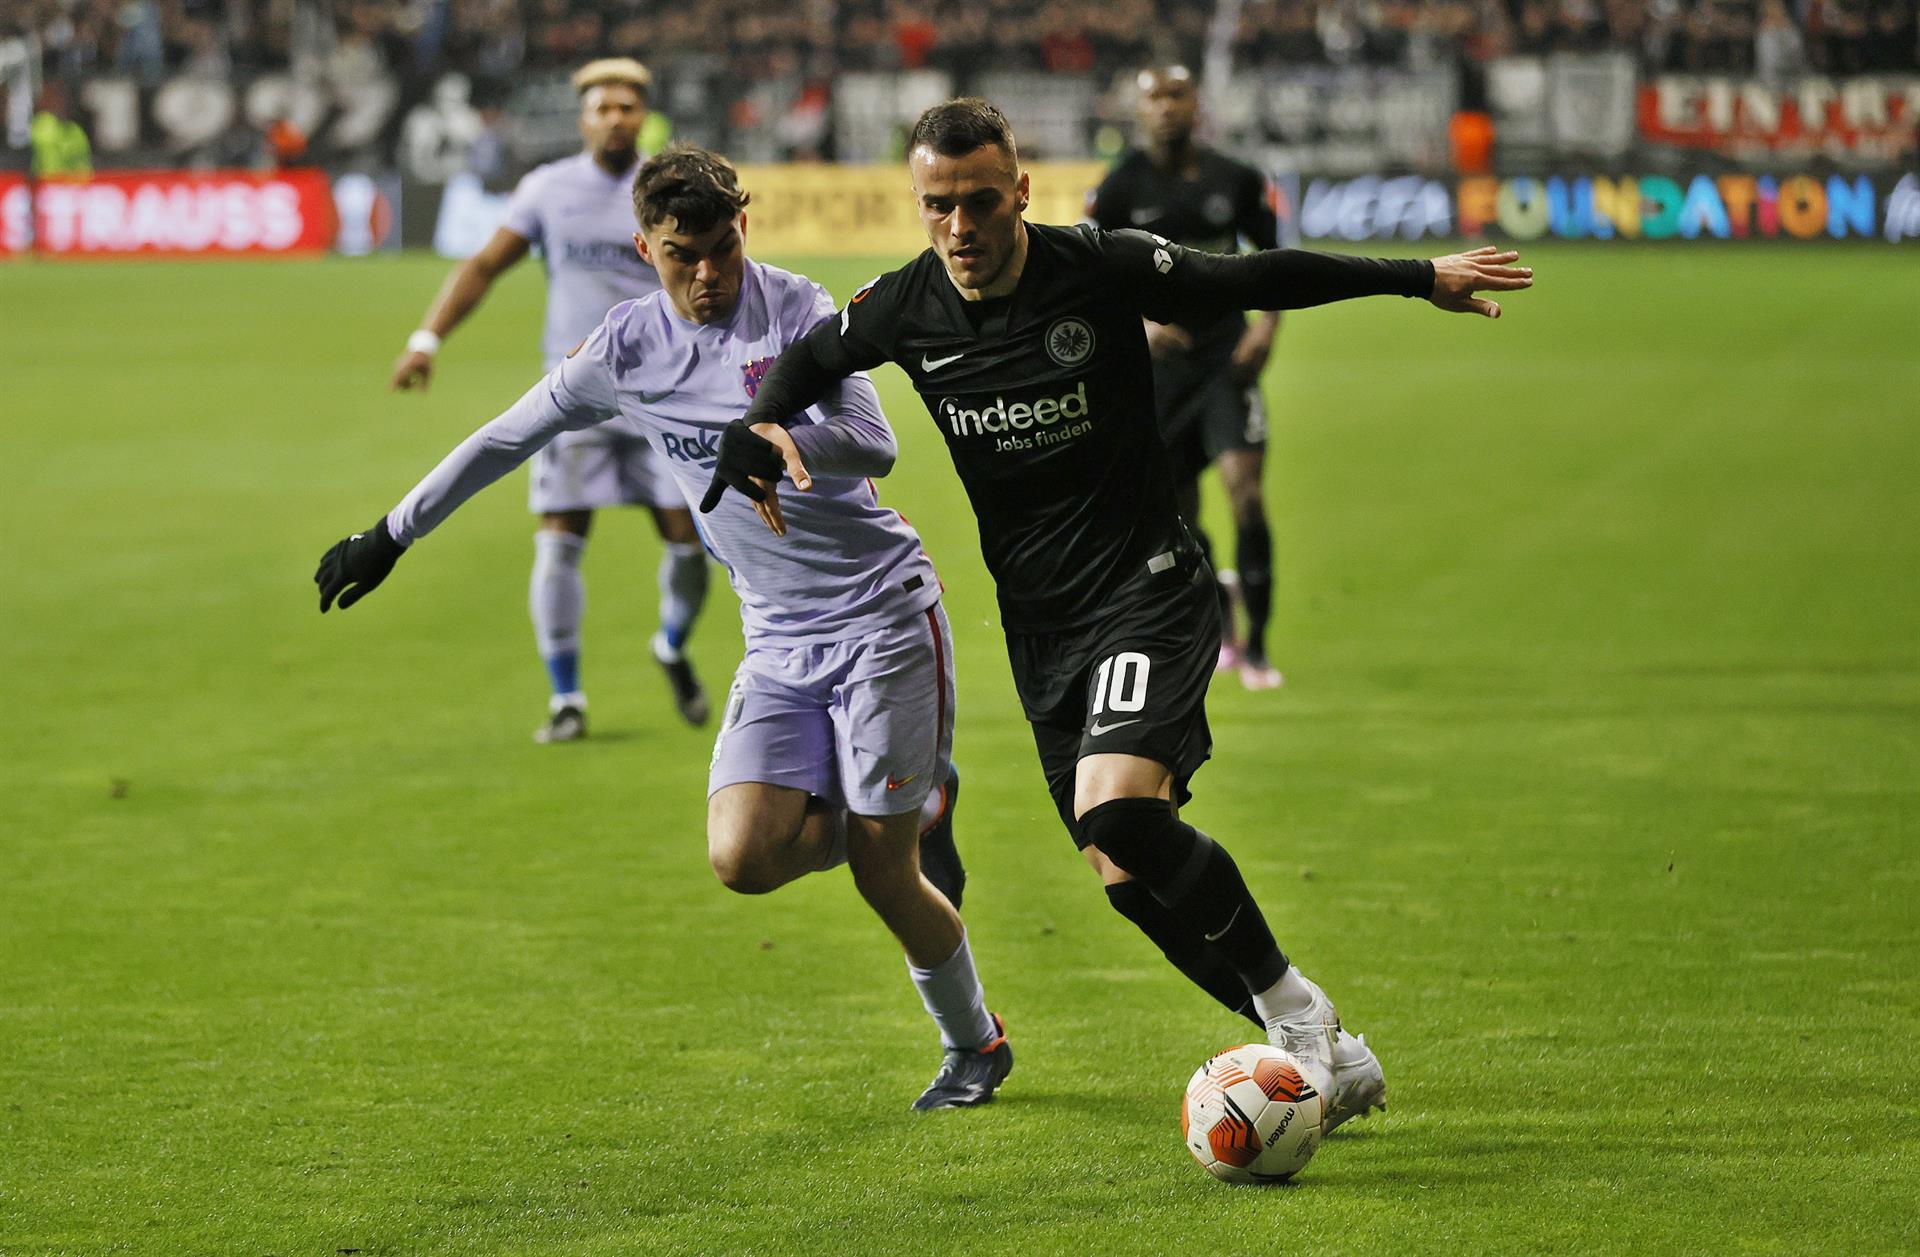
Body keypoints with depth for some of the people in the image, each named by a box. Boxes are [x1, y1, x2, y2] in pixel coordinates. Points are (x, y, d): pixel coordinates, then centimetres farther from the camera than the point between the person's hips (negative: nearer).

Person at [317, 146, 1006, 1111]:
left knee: (882, 874, -5)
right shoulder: (629, 349, 3)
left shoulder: (796, 310, -9)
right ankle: (910, 816, 15)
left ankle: (974, 1043, 22)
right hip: (779, 644, 4)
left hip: (882, 615, -4)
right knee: (743, 856, -15)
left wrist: (779, 439, -35)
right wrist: (392, 534, 19)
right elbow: (508, 438, 14)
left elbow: (876, 448, -17)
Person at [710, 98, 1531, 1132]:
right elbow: (807, 361, 18)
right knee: (1132, 876, 3)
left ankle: (1292, 1007, -9)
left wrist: (1423, 278, 2)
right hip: (1039, 622, 5)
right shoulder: (903, 310, -3)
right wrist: (741, 457, 2)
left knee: (1117, 809, -28)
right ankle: (1331, 1061, 18)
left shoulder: (1102, 269, -14)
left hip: (1147, 591, -5)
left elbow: (1260, 280, -1)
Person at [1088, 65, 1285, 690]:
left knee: (1244, 488, -16)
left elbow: (1271, 256, 14)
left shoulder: (1235, 180, 1)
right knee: (1177, 510, 6)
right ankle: (1216, 610, 36)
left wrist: (1266, 325, -2)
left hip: (1227, 354, 0)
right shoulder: (1121, 187, -4)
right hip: (1158, 360, 0)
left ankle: (1255, 647, -8)